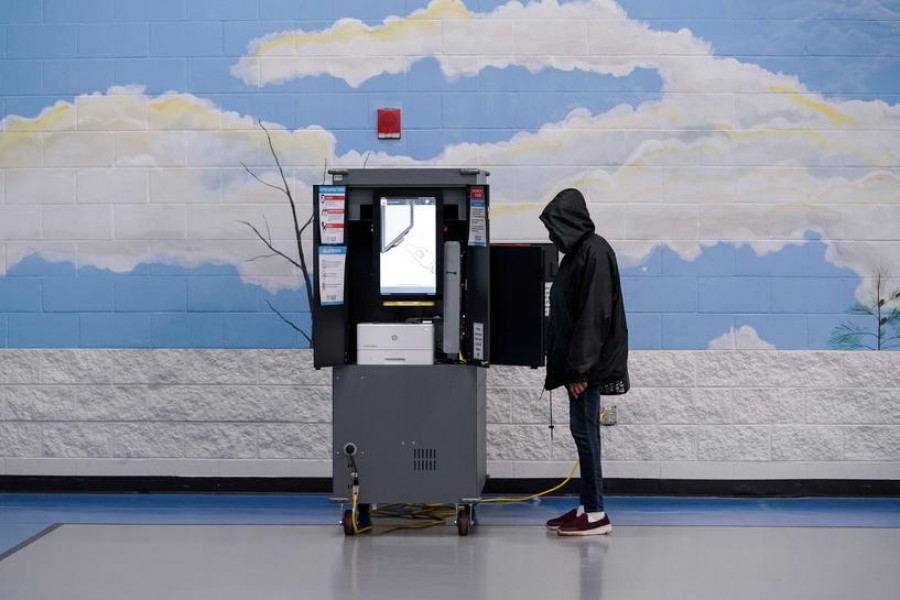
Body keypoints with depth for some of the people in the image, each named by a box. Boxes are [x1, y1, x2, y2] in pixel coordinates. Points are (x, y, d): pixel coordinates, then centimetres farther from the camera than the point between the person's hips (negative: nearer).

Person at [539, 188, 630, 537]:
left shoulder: (595, 252, -15)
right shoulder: (577, 251, 14)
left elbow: (595, 313, -20)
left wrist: (580, 366, -21)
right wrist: (567, 363, 16)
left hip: (588, 363, -9)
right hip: (576, 359, 9)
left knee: (584, 429, -6)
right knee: (583, 429, 11)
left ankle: (596, 514, -2)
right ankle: (588, 506, 17)